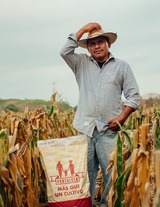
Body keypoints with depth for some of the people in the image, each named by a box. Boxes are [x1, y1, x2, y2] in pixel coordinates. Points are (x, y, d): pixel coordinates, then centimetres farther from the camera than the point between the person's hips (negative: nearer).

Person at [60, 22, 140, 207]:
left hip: (109, 129, -1)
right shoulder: (82, 64, 13)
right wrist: (84, 29, 1)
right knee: (85, 172, 3)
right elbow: (64, 52, -4)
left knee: (112, 172, -5)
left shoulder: (121, 66, 9)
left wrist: (122, 117, -8)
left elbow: (134, 95, 6)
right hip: (85, 128, 2)